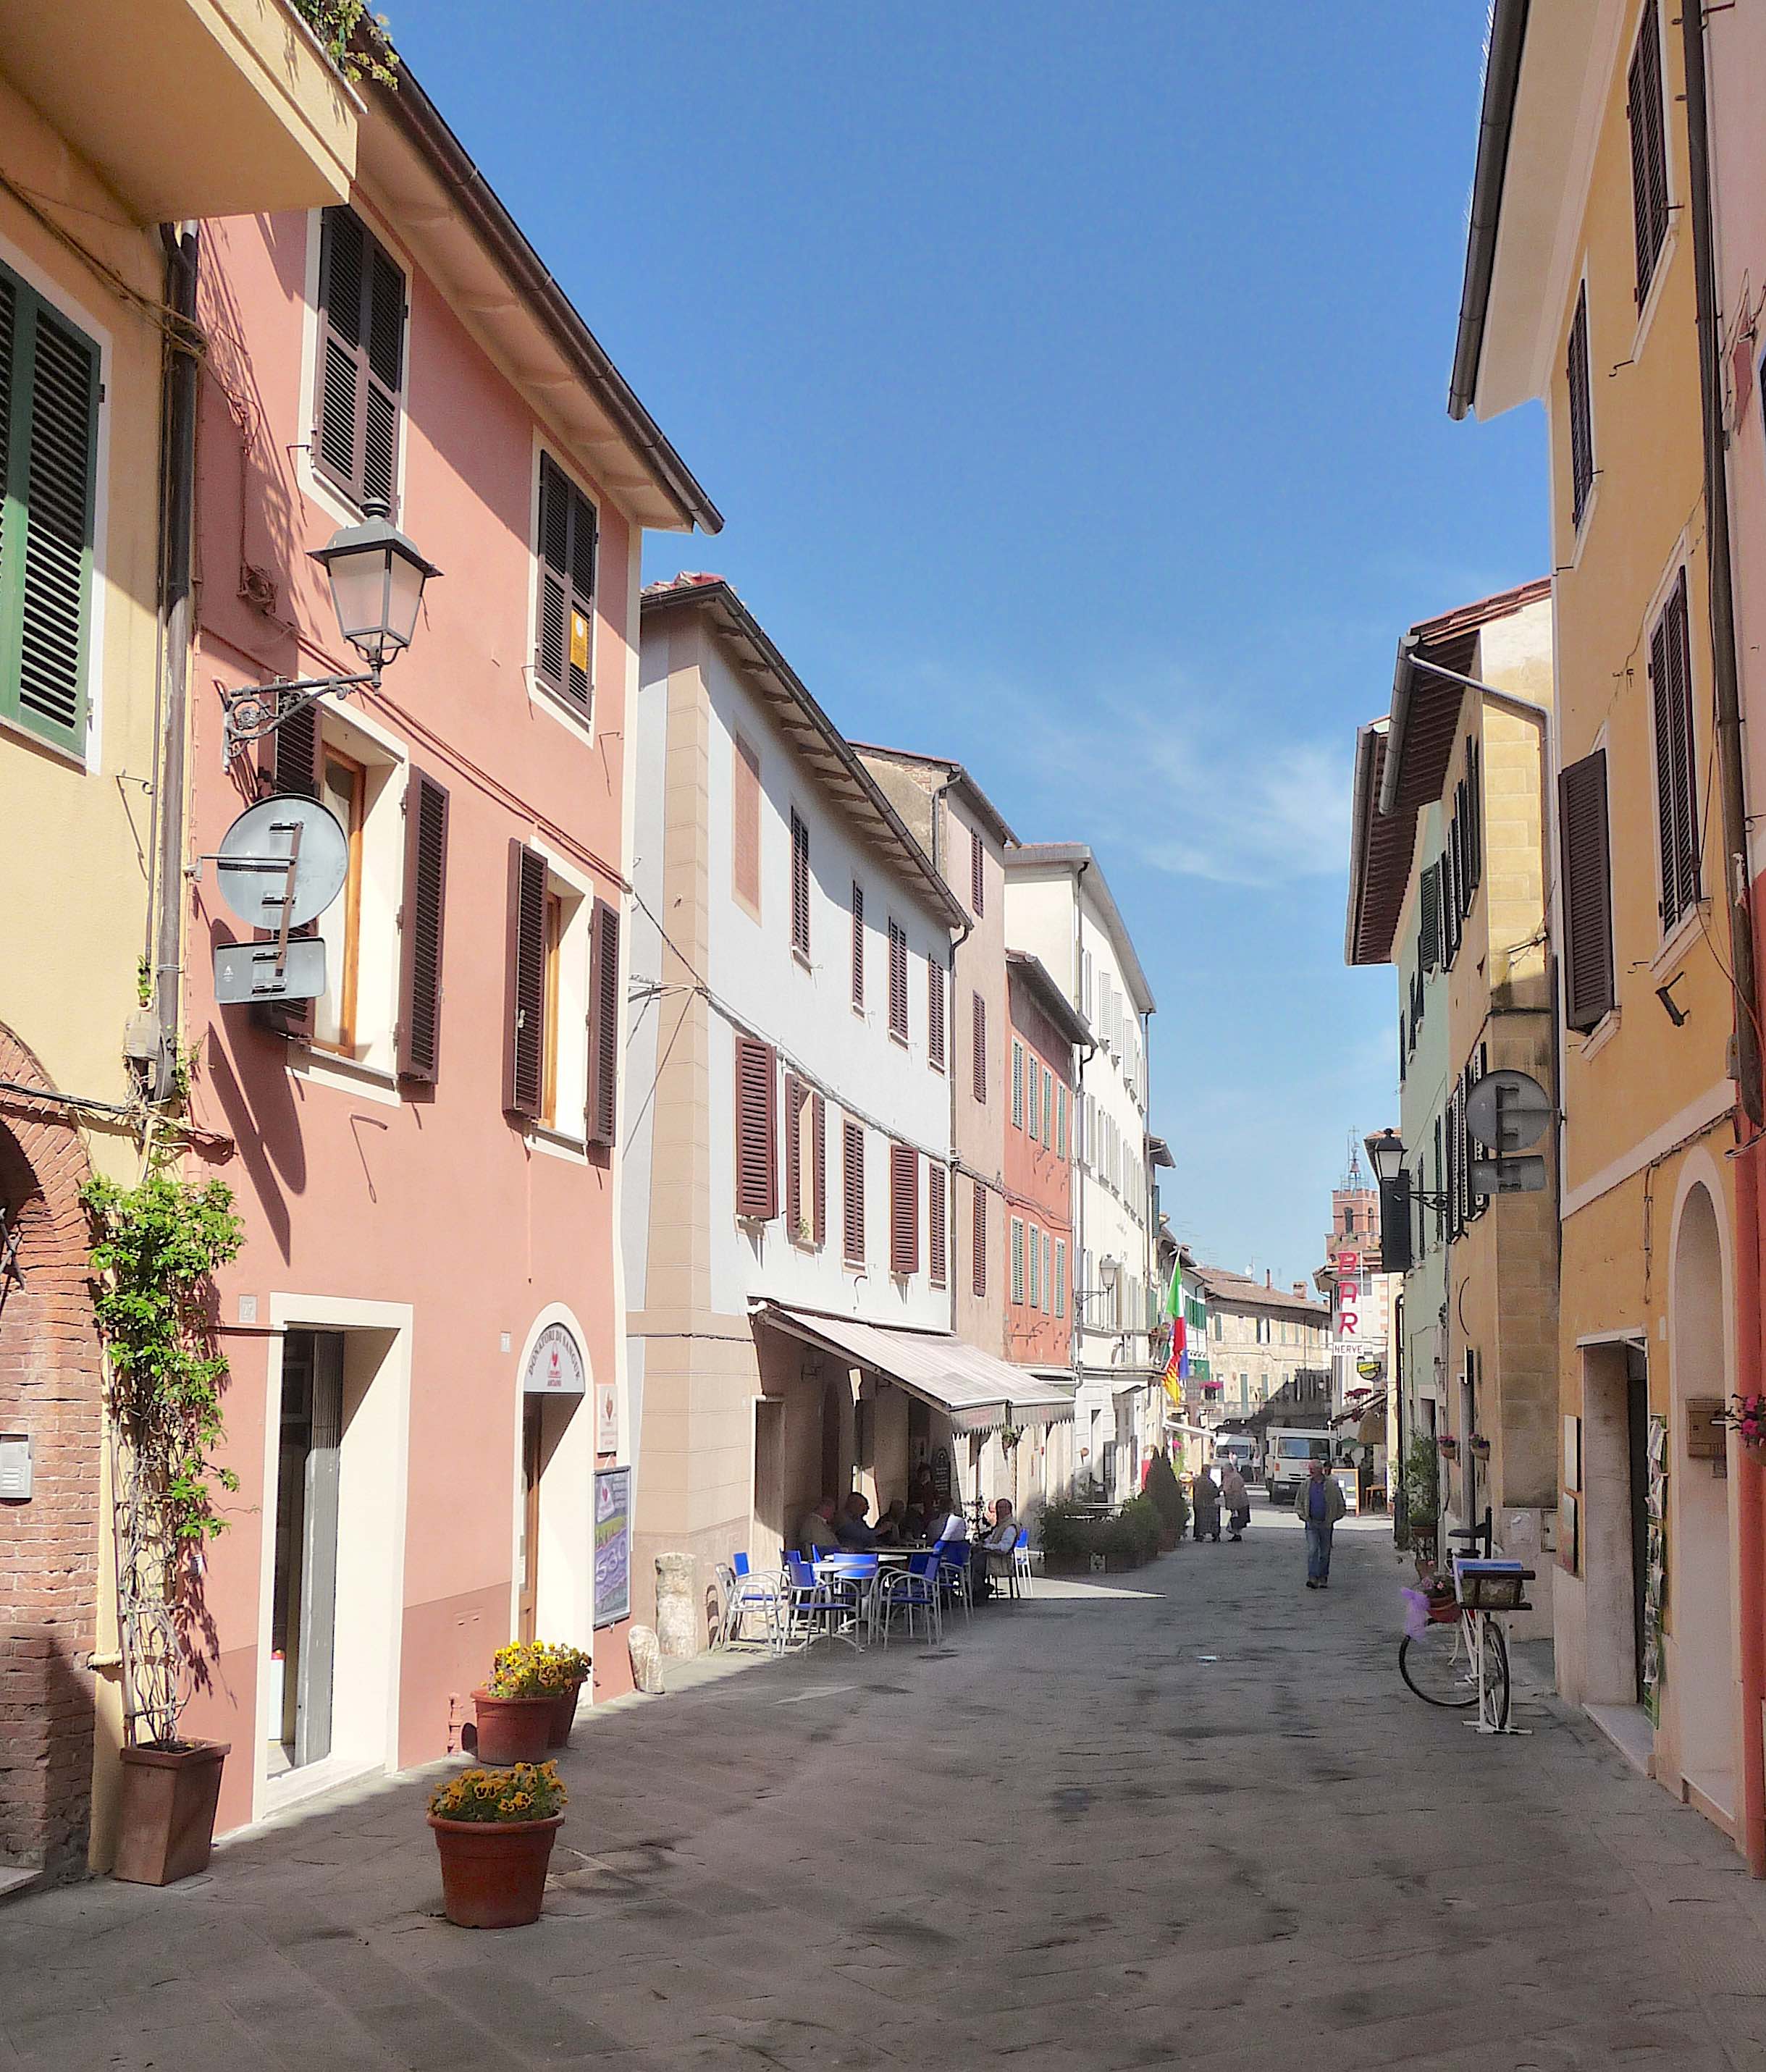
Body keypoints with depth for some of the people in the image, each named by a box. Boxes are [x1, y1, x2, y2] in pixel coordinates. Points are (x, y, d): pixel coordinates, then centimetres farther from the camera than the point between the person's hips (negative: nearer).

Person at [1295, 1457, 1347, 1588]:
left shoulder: (1331, 1485, -1)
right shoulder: (1305, 1485, 5)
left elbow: (1341, 1505, 7)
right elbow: (1298, 1503, 15)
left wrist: (1333, 1518, 1)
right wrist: (1303, 1515, 2)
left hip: (1326, 1524, -1)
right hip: (1311, 1524, 1)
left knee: (1325, 1553, 7)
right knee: (1312, 1550, -11)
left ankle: (1323, 1579, 18)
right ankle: (1313, 1578, -14)